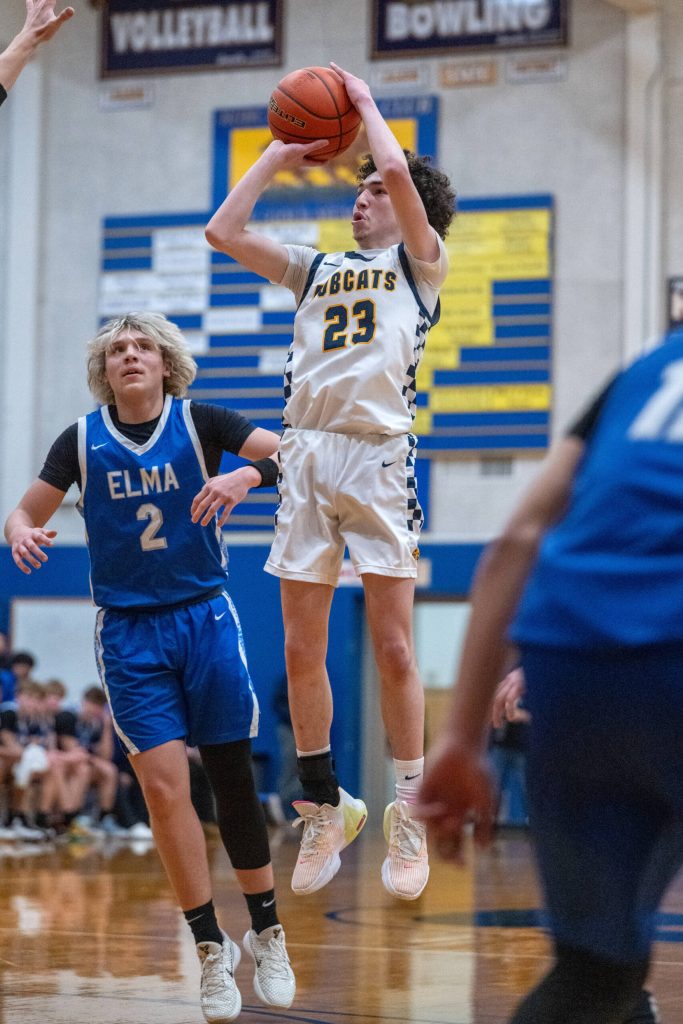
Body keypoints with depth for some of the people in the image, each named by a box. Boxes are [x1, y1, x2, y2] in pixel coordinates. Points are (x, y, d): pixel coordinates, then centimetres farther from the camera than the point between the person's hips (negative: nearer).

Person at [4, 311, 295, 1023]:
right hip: (127, 633, 0)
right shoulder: (81, 442, 0)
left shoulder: (199, 423, -4)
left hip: (204, 617, 0)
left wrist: (246, 475, -31)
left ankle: (266, 935, 19)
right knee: (164, 787, -10)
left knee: (232, 780, 3)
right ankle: (211, 949, 1)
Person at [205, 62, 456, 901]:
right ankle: (323, 807, 15)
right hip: (304, 456, 5)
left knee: (392, 646, -5)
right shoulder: (317, 268, 22)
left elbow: (399, 171, -8)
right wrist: (277, 156, 20)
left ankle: (409, 818, 3)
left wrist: (364, 101, 8)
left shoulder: (420, 263, 8)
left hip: (377, 457, -5)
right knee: (301, 651, 3)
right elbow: (223, 233, 16)